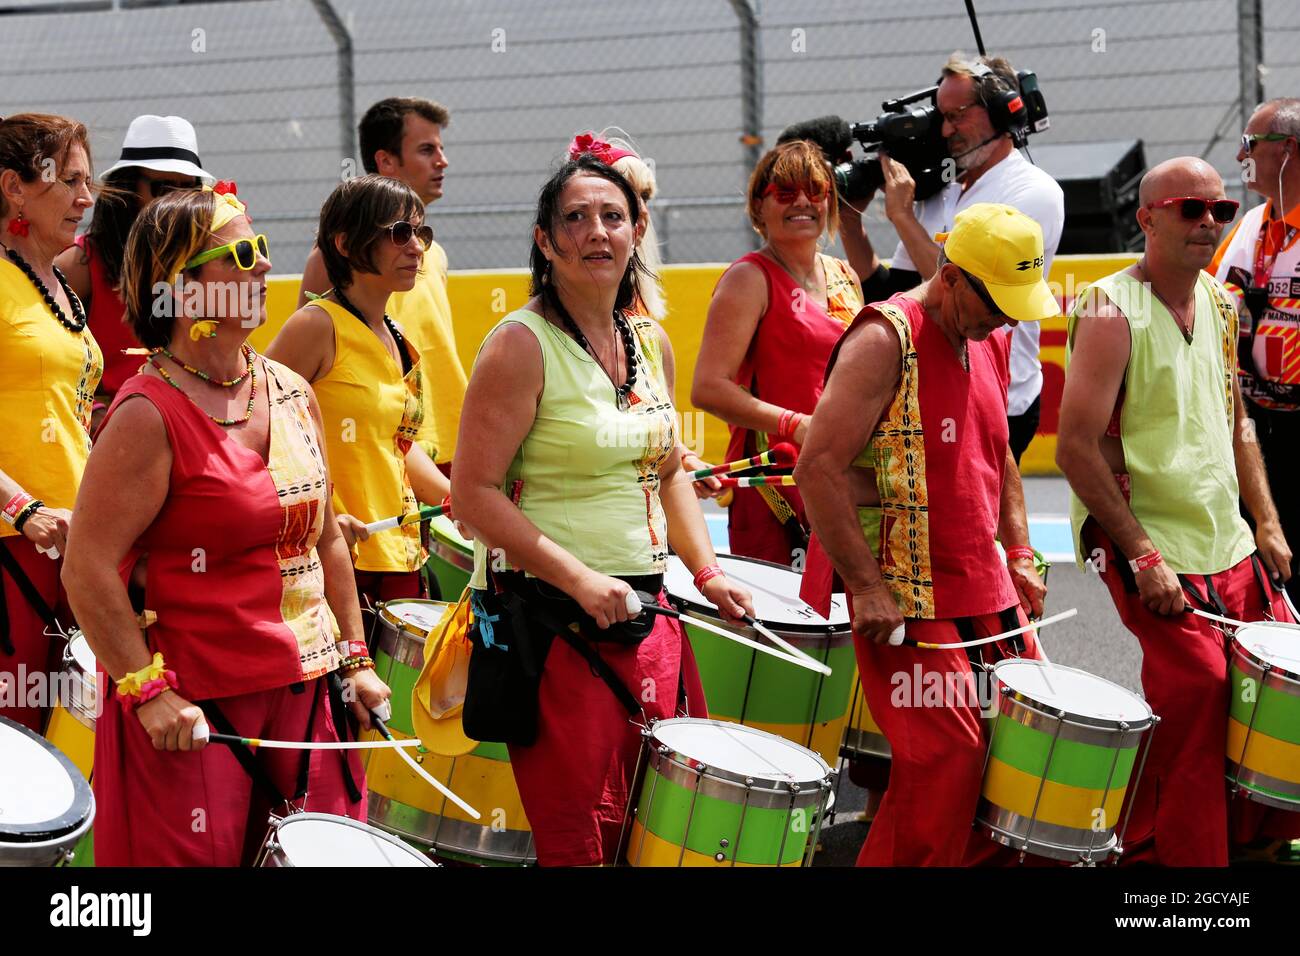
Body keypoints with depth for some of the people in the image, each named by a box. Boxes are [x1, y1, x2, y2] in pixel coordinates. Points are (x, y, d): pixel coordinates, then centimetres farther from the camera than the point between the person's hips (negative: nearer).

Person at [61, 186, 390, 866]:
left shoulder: (292, 394, 10)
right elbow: (88, 571, -15)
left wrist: (354, 658, 15)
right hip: (197, 706, -7)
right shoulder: (151, 415, -13)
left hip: (305, 692, 7)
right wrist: (149, 692, -17)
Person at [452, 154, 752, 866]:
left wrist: (707, 572, 9)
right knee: (581, 841, -6)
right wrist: (579, 579, -20)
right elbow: (474, 493, -15)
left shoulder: (651, 344, 11)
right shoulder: (521, 345, -10)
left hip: (644, 608, 7)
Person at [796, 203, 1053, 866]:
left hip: (986, 588, 8)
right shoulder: (886, 339, -14)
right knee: (947, 761, -13)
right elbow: (819, 467, -19)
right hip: (906, 599, -8)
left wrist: (1019, 555, 16)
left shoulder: (989, 342, 12)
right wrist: (866, 586, -19)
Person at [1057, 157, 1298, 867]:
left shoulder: (1218, 303, 10)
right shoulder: (1110, 312, -13)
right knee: (1196, 685, -18)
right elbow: (1076, 448, -17)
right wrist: (1141, 556, -19)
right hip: (1143, 540, -7)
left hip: (1229, 543, 7)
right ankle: (1179, 854, -2)